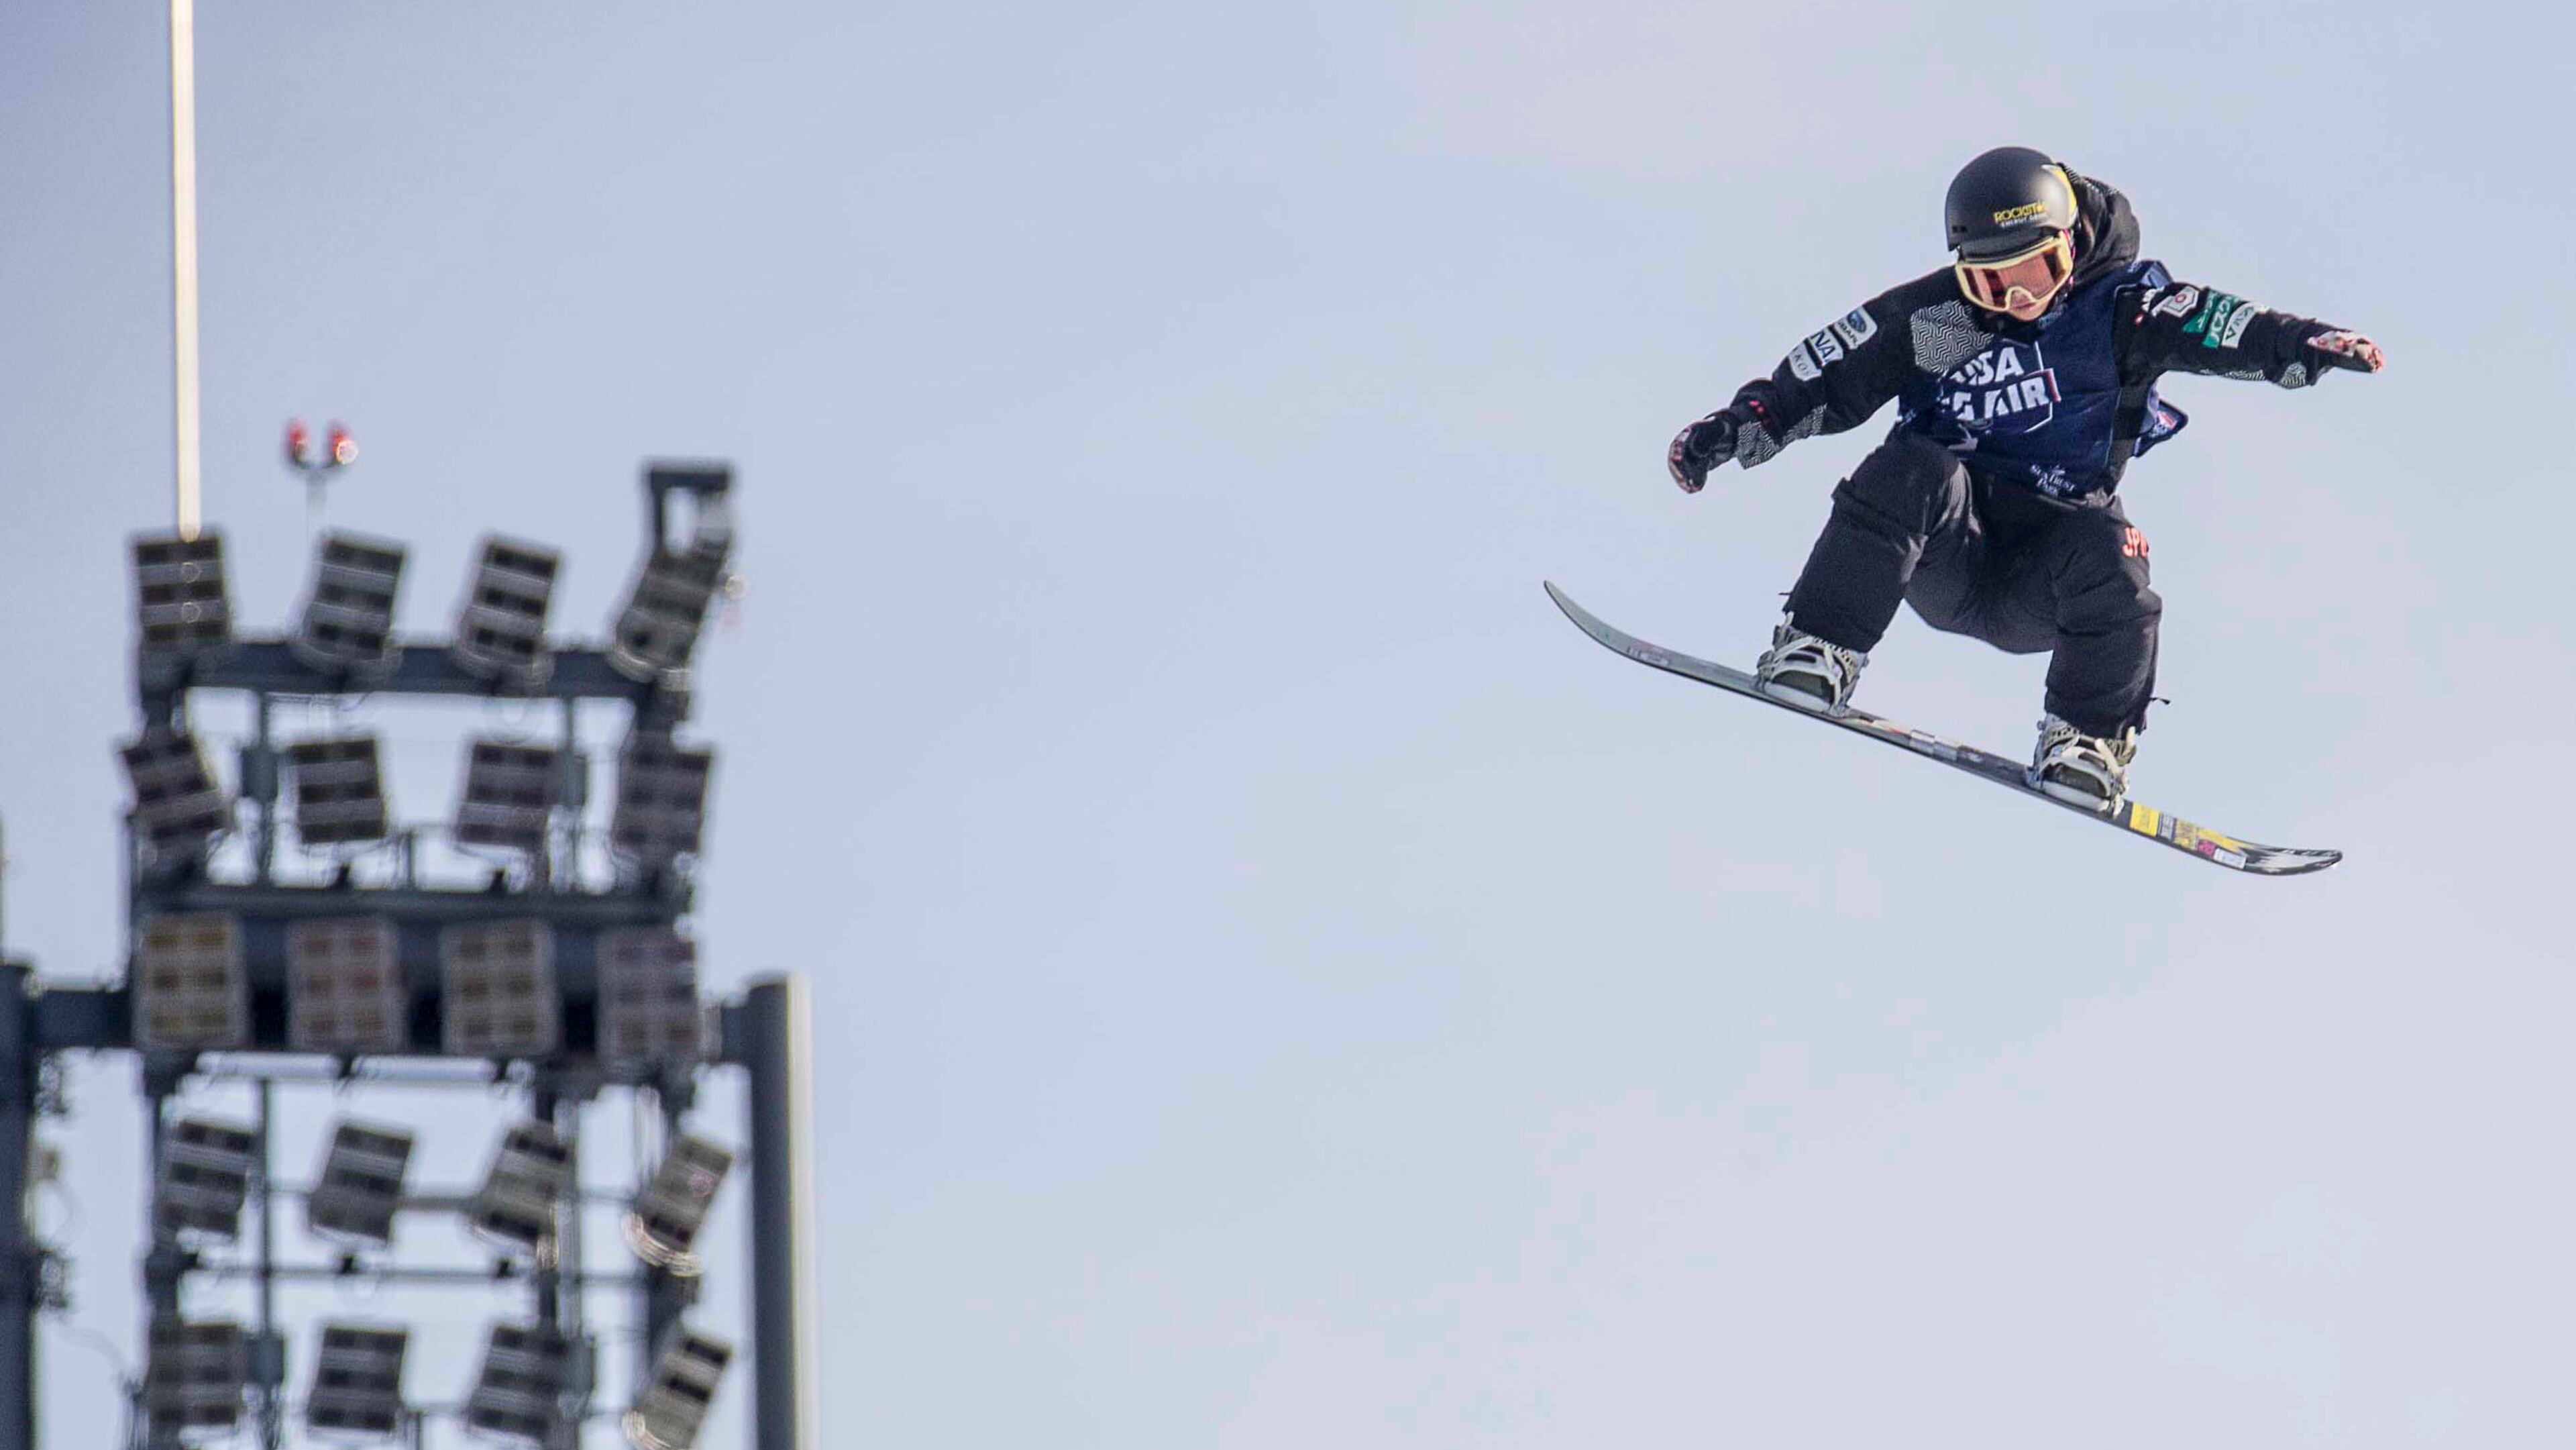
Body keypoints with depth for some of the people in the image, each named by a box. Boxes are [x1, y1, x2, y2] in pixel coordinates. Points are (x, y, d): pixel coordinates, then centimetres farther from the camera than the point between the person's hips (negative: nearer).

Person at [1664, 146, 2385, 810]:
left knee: (2107, 555, -31)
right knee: (1917, 473, -29)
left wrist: (2301, 345, -37)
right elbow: (1819, 383, 5)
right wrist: (1730, 431, -7)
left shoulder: (2117, 310, -4)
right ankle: (1819, 648, -28)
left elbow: (2225, 328, -19)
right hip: (1945, 552, 0)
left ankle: (2087, 739, -14)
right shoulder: (1926, 318, 0)